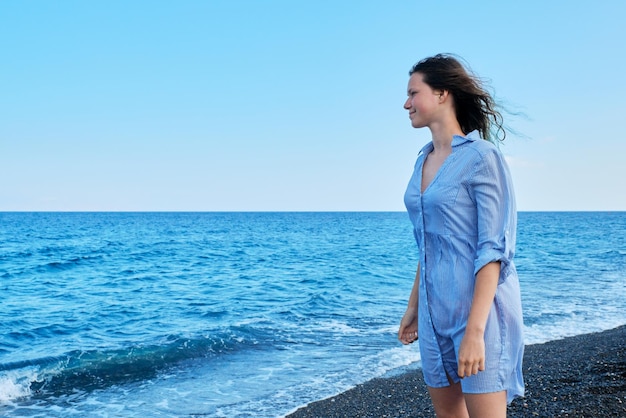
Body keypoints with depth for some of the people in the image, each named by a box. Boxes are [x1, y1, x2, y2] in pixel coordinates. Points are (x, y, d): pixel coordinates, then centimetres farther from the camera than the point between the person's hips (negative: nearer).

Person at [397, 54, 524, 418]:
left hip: (479, 306, -8)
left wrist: (475, 330, -23)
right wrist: (414, 306, 18)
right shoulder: (425, 160, 12)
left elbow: (494, 248, -17)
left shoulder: (482, 157, -11)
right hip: (435, 310, 8)